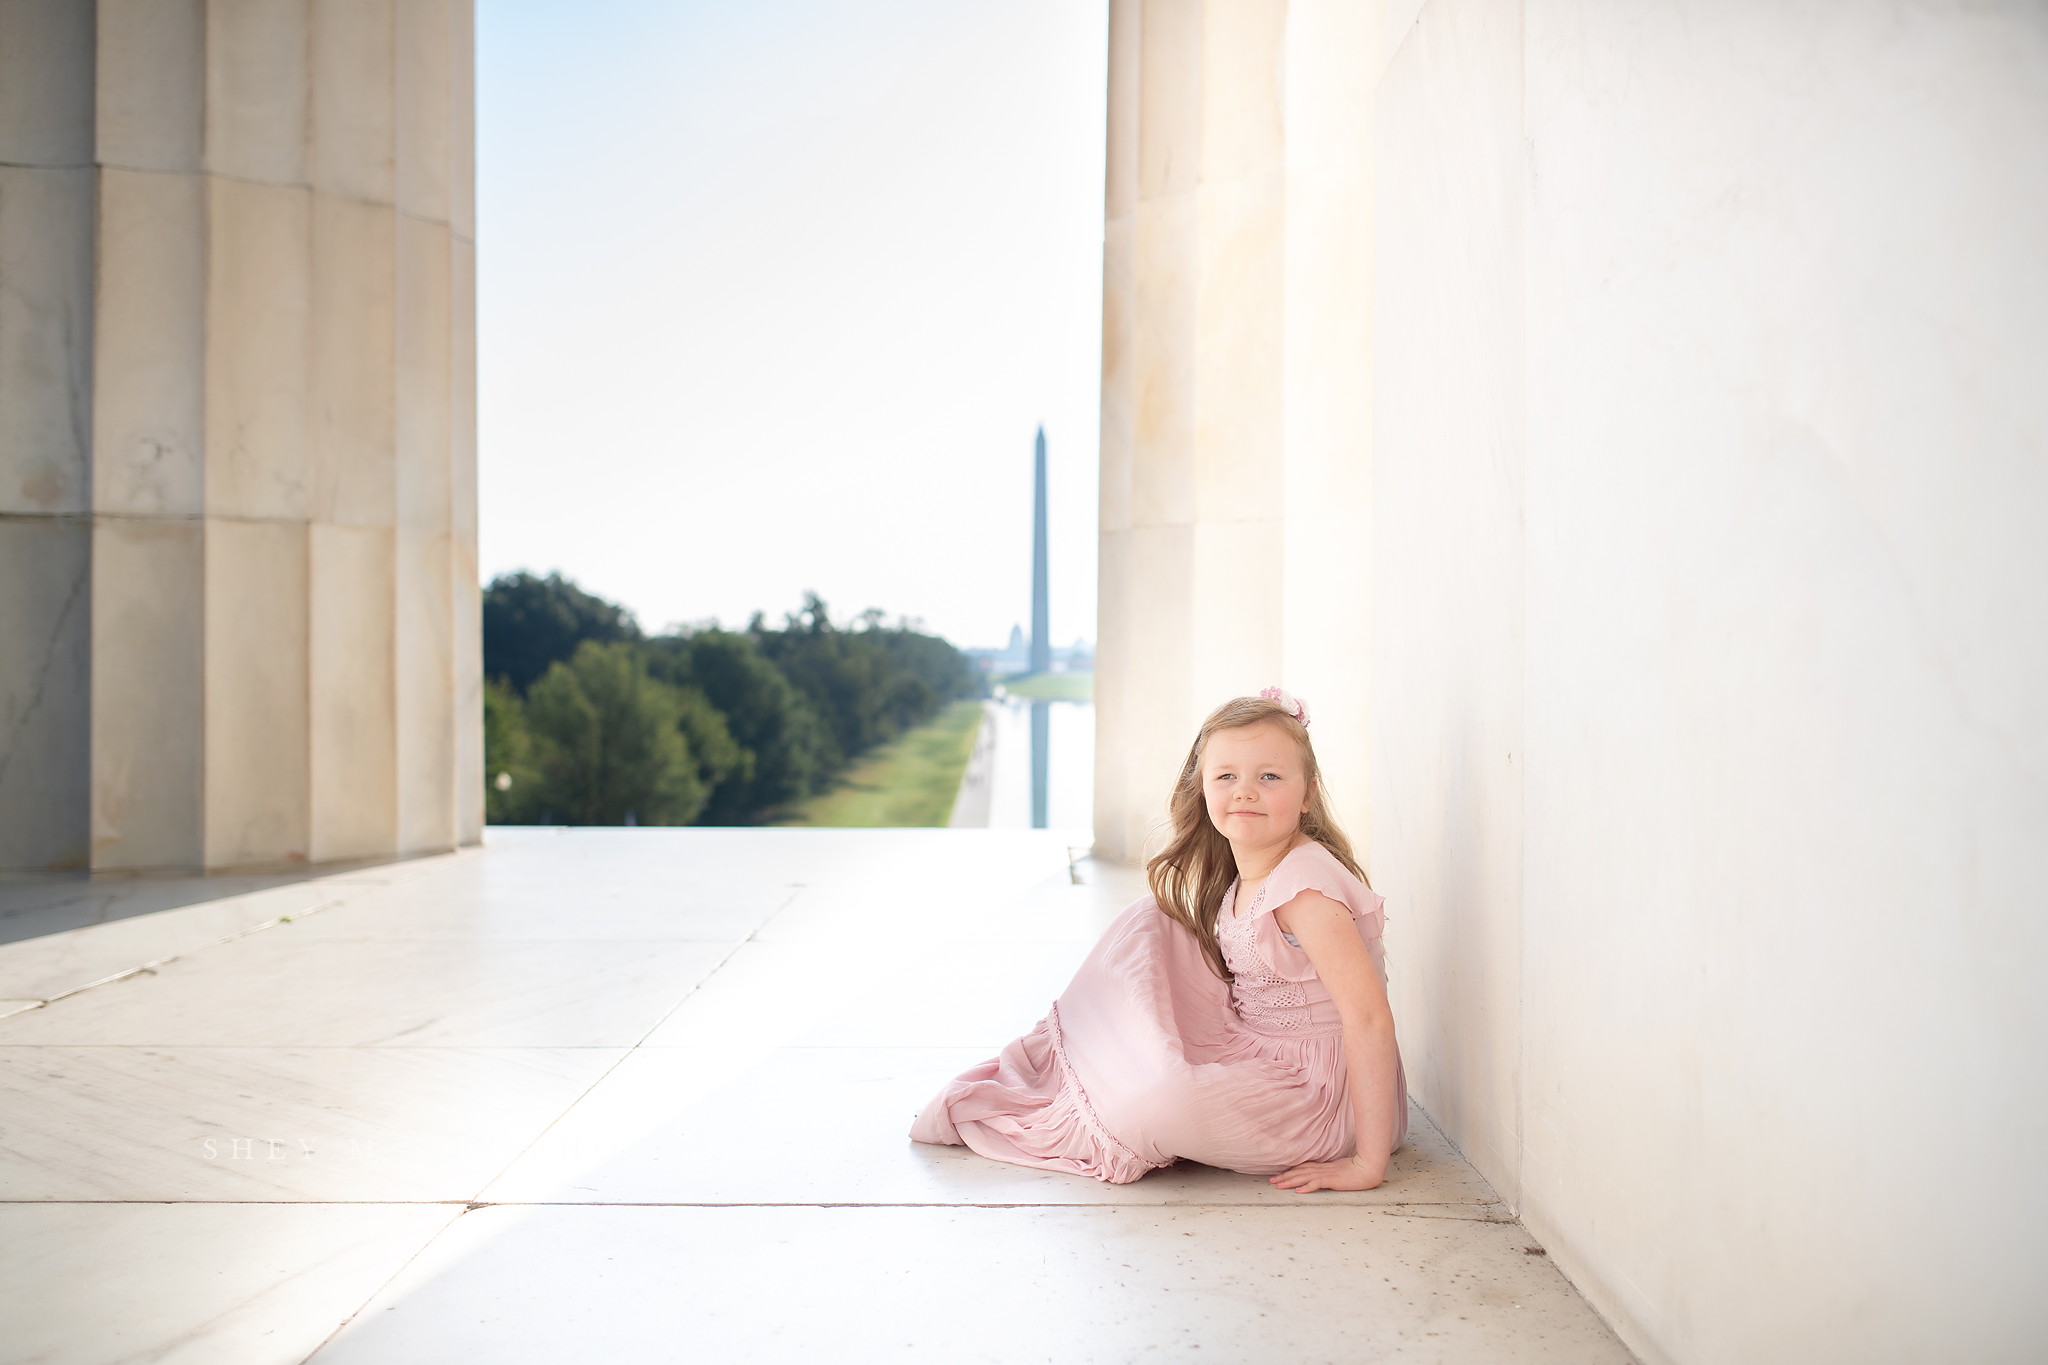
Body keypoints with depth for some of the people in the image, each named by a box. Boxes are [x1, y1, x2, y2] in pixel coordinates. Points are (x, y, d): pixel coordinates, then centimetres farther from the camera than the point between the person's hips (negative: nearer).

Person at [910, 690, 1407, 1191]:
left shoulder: (1305, 885, -25)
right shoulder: (1235, 877, 1)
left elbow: (1369, 1016, -29)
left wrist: (1367, 1164, -28)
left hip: (1320, 1092, -8)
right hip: (1257, 1053, 8)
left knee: (1152, 1100, -33)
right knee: (1152, 922, 5)